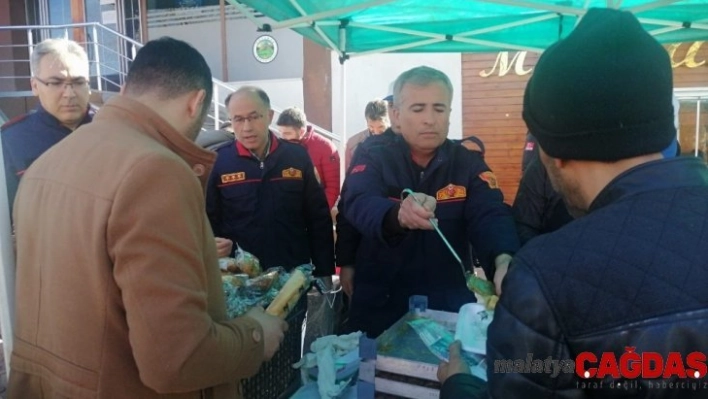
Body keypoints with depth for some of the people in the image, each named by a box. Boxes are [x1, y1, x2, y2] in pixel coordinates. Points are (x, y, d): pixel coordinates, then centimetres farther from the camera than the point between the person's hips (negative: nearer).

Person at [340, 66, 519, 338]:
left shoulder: (469, 164, -3)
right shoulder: (371, 160, -8)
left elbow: (491, 216, -18)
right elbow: (359, 205, -26)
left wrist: (504, 261, -39)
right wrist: (398, 215, -49)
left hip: (450, 306, 1)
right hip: (381, 306, -1)